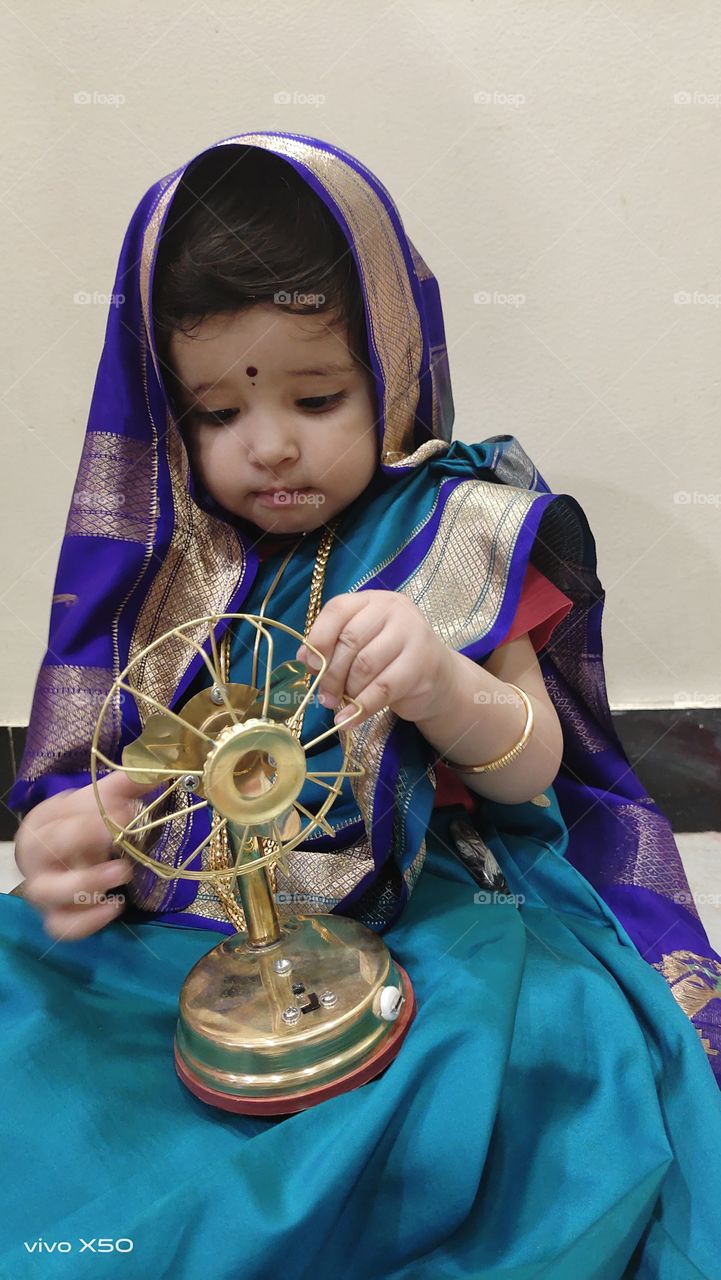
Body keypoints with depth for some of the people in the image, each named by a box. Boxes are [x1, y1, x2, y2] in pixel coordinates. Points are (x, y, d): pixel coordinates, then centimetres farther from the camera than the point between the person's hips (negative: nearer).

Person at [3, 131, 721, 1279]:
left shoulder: (453, 537, -3)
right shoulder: (162, 556, 4)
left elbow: (533, 766, -4)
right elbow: (94, 761, 7)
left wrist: (441, 684, -27)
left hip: (419, 920, -1)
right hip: (171, 919, 2)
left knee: (553, 1040, -27)